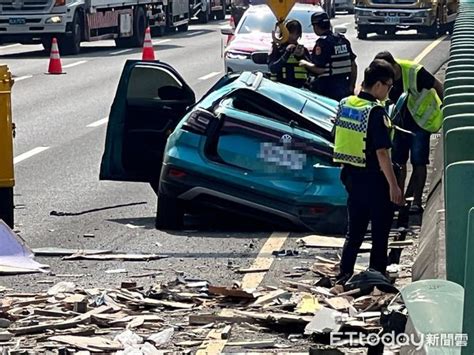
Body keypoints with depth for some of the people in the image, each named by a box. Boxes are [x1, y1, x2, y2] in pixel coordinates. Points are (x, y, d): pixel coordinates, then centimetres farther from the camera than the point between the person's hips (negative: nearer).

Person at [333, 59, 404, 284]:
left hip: (350, 175, 7)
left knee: (355, 229, 16)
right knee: (380, 231, 8)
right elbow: (382, 152, -21)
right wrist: (393, 185, -17)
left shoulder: (345, 104, 3)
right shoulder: (376, 112, -20)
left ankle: (345, 274, 15)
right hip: (373, 179, -7)